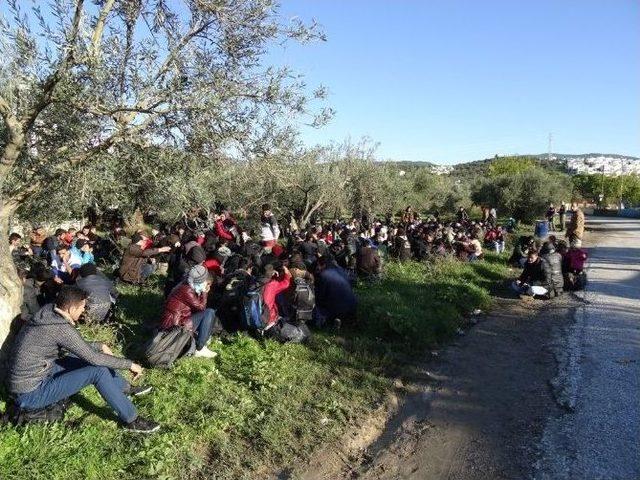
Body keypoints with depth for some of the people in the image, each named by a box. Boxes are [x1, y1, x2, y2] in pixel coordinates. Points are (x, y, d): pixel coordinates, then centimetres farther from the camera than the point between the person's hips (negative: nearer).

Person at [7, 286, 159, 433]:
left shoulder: (48, 312, -2)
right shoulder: (61, 328, -28)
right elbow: (94, 358, -23)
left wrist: (100, 346, 13)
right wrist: (129, 364, -13)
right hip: (31, 395, -9)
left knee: (88, 354, 11)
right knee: (98, 370, -18)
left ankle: (126, 388, 27)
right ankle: (131, 420, -7)